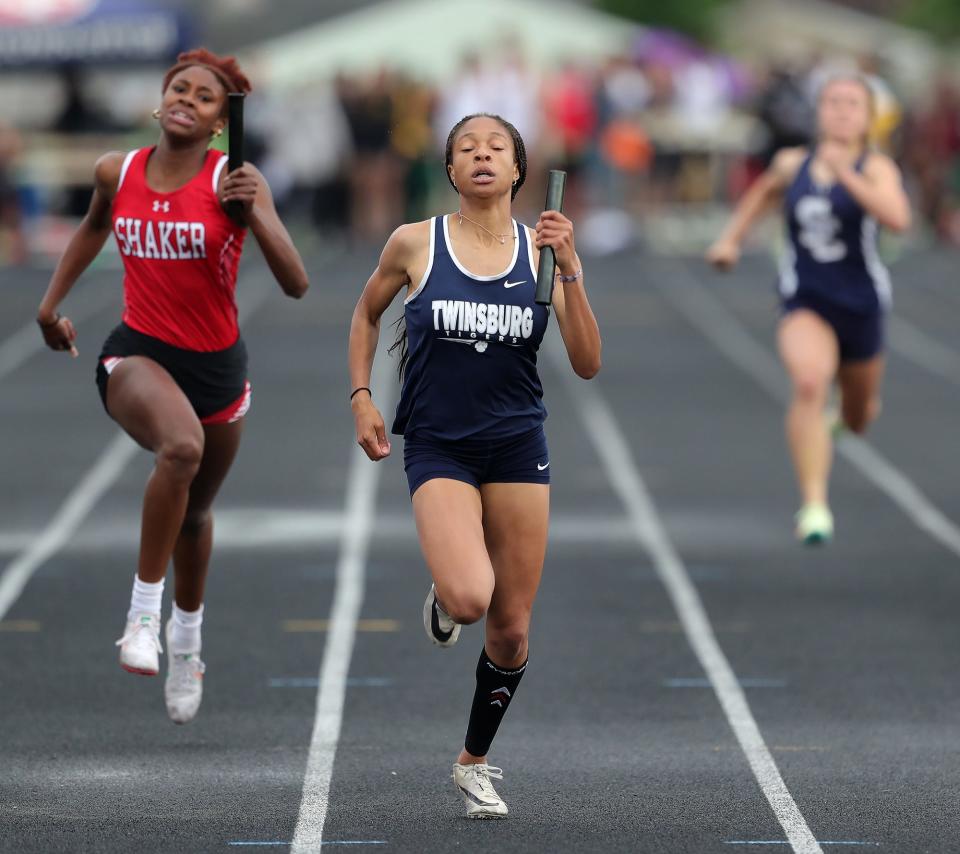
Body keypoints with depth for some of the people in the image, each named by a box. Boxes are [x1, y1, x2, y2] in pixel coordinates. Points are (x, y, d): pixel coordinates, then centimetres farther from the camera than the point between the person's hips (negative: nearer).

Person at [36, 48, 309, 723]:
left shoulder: (232, 180, -13)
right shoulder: (117, 173, -4)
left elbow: (296, 284, -21)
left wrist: (254, 212, -34)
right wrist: (52, 302, 22)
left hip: (218, 365, 1)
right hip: (137, 356, -1)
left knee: (196, 513, 21)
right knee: (182, 447, -35)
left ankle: (186, 639, 50)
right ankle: (144, 611, -22)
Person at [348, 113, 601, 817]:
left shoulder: (540, 250, -1)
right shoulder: (414, 244, -3)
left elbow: (588, 364, -6)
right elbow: (367, 315, 16)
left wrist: (571, 272, -15)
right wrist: (361, 397, 6)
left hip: (518, 446, 2)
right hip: (438, 447, -2)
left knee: (511, 629, 4)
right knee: (469, 597, -25)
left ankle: (475, 762, 26)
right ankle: (442, 596, 14)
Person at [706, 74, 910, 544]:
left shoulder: (876, 168, -11)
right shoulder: (792, 164, -1)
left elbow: (898, 218, -31)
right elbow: (764, 191, 23)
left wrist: (845, 173, -35)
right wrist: (732, 237, 17)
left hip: (861, 305, 0)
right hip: (805, 303, 0)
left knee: (859, 417, 21)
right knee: (808, 385, -31)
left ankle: (847, 411, 62)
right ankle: (814, 506, -34)